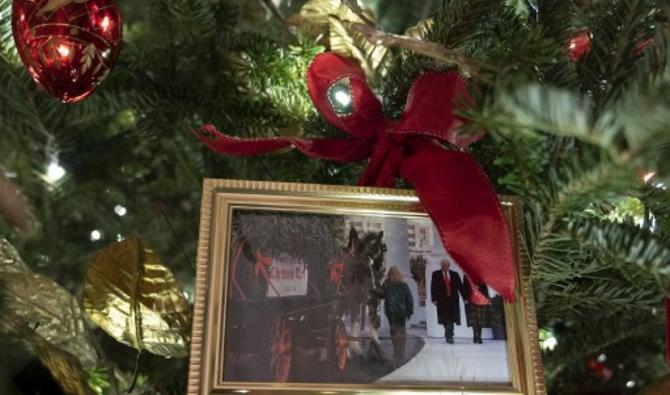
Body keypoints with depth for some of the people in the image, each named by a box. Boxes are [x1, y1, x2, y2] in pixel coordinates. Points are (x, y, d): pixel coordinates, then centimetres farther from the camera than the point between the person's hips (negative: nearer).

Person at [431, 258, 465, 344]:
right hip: (442, 300, -1)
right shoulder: (436, 274, 3)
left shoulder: (455, 274, 8)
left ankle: (448, 335, 6)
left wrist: (464, 298, 3)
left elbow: (460, 286, 8)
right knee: (445, 319, 1)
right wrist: (434, 299, -9)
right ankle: (449, 335, 17)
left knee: (451, 319, -3)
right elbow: (433, 287, -1)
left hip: (453, 300, 1)